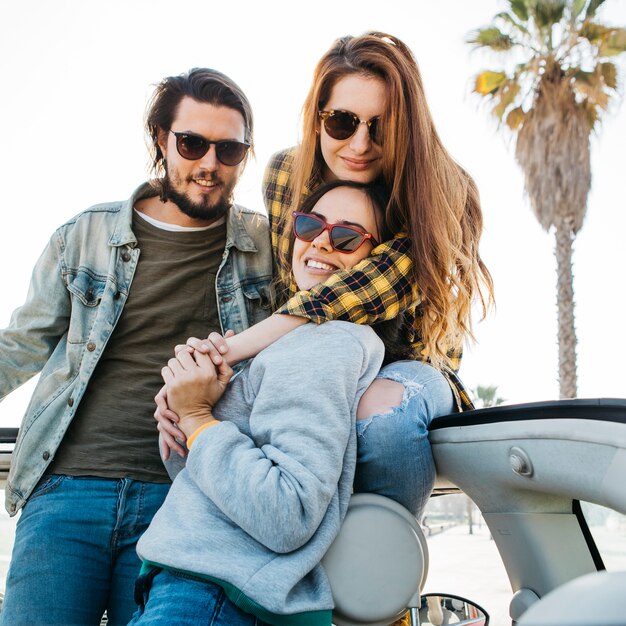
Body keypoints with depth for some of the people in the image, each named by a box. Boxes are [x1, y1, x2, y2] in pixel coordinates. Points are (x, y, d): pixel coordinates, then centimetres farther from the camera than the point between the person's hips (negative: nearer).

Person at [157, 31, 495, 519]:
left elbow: (376, 287, -31)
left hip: (407, 367, -2)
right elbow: (275, 290, 1)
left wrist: (237, 346, -39)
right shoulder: (286, 174, -3)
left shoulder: (443, 194, -16)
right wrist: (195, 374, -16)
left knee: (382, 403, -39)